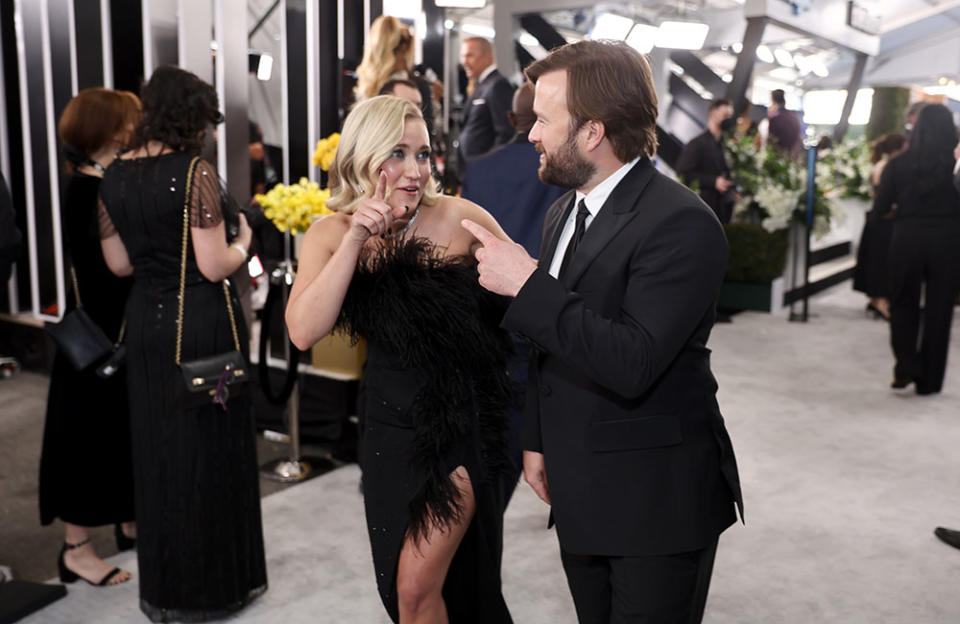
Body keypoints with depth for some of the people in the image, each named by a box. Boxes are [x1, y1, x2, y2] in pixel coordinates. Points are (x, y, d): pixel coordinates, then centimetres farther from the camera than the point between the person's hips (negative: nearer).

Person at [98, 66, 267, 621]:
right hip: (203, 322, -6)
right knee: (211, 449, 7)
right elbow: (213, 267, -17)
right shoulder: (195, 171, -14)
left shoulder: (115, 175, 5)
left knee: (158, 450, 16)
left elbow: (119, 263, 11)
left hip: (148, 321, 6)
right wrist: (243, 243, 2)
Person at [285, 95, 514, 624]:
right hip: (391, 426, 4)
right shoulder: (331, 234, -6)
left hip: (461, 420, -4)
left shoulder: (459, 218, -15)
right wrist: (357, 240, -26)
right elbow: (304, 332, -19)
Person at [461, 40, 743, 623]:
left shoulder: (681, 223, -20)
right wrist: (538, 439, 15)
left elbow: (631, 365, -29)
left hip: (658, 503, -8)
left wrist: (528, 285, -27)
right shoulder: (564, 212, 8)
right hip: (580, 496, 8)